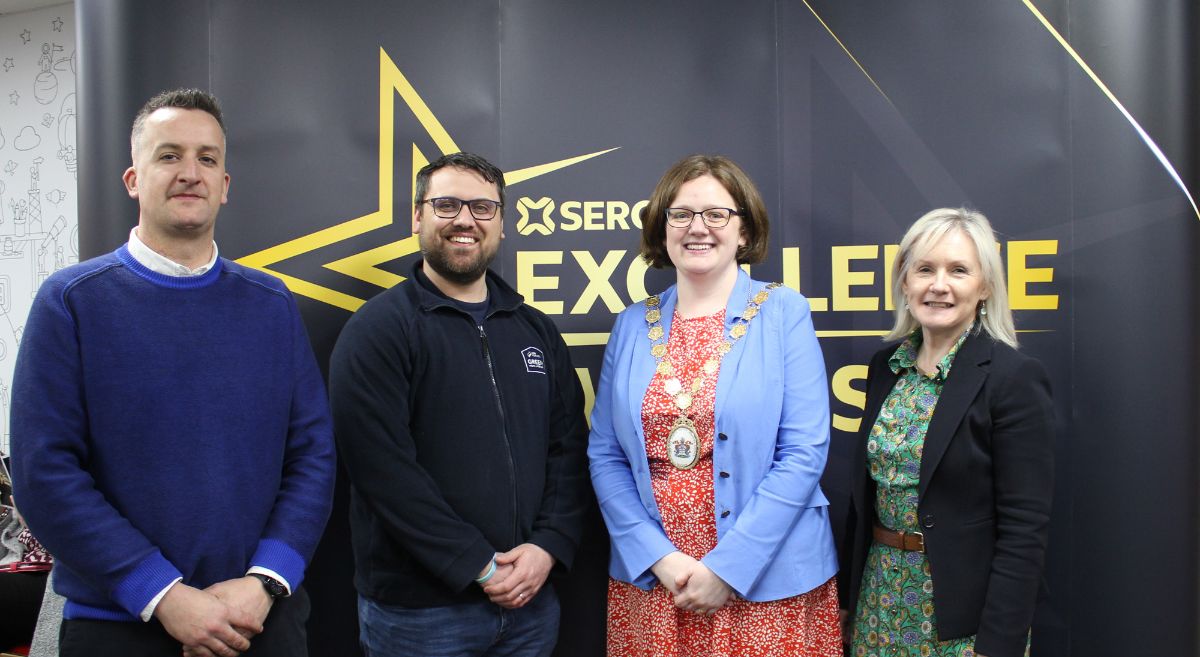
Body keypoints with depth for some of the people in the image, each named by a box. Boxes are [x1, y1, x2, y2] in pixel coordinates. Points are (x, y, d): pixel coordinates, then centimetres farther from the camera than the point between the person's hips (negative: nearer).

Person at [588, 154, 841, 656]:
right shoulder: (633, 325, 4)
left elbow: (803, 453, -9)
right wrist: (659, 557, -9)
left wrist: (727, 568, -13)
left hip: (767, 585, -2)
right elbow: (605, 455, 3)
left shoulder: (783, 314, -4)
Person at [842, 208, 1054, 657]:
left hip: (963, 609, -5)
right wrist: (850, 594, 11)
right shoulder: (886, 366, 3)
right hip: (881, 599, 5)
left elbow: (1024, 530, -16)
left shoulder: (1014, 378, -14)